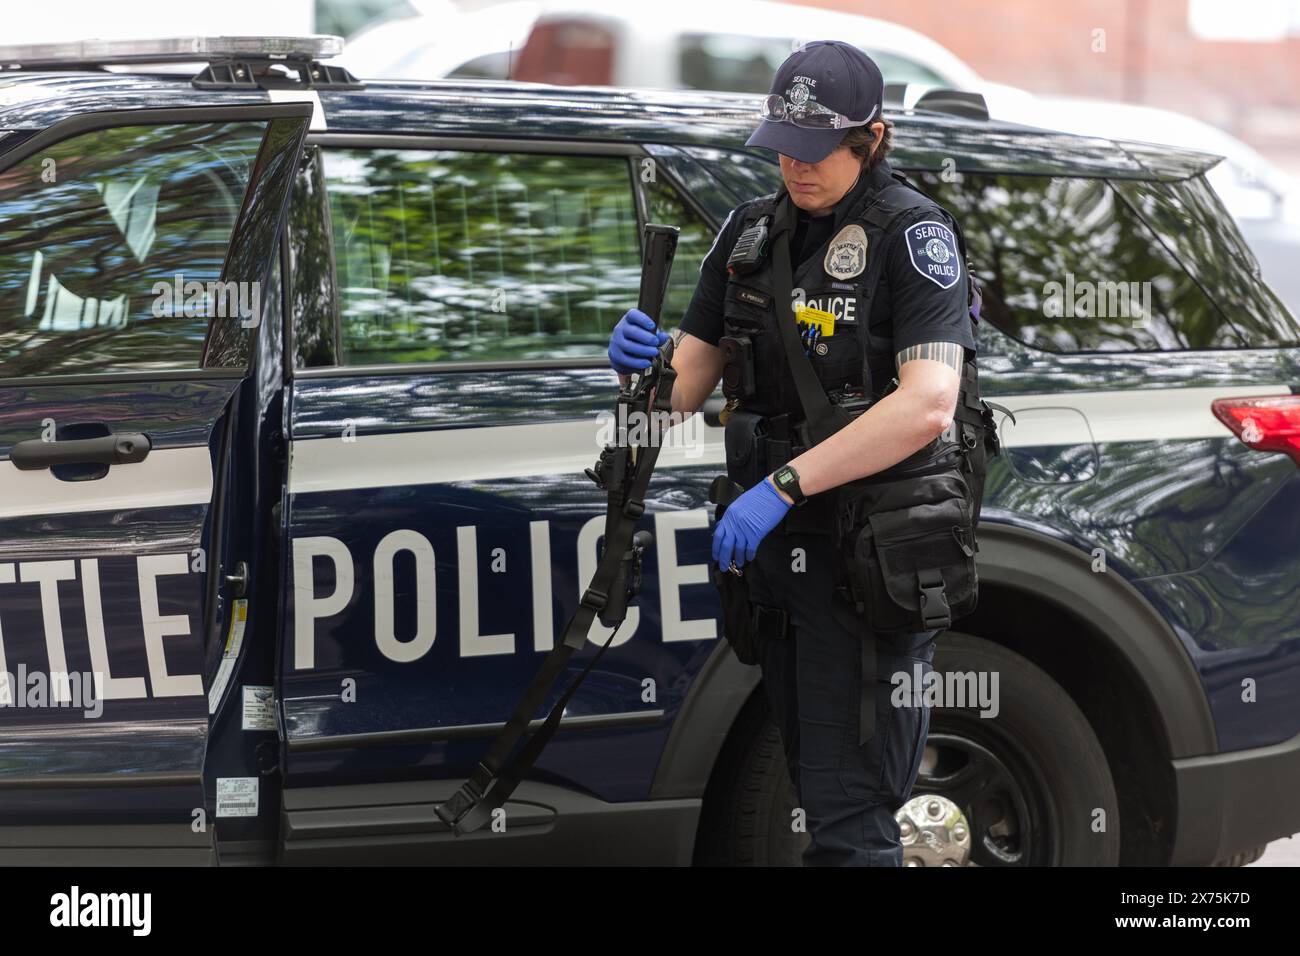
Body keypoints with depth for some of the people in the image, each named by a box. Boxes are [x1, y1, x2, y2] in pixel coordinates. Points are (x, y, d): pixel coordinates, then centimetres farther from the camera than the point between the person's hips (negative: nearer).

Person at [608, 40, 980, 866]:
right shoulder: (752, 231, 10)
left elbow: (927, 403, -24)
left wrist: (785, 485, -29)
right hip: (779, 544, 7)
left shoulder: (911, 232, -11)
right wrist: (643, 364, -14)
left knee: (849, 815, -9)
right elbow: (690, 385, 10)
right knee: (816, 789, 16)